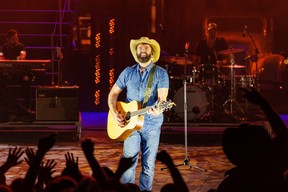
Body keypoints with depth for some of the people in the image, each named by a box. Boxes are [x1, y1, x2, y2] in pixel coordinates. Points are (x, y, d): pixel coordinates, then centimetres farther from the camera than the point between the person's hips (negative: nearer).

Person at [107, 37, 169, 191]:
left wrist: (158, 109, -36)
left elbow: (162, 97, -14)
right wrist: (114, 113, -5)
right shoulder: (128, 72, 6)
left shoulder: (160, 73, -3)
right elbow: (113, 93, 11)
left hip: (152, 124, -2)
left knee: (148, 165, 3)